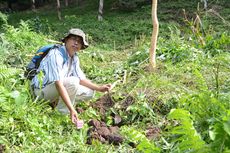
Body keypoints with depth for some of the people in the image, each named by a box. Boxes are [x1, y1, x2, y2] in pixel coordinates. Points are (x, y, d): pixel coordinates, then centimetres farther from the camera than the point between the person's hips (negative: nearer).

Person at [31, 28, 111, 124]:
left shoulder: (74, 58, 3)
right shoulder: (56, 55, -26)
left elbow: (81, 78, 11)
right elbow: (59, 84, -34)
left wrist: (99, 88, -4)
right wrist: (72, 109, -39)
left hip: (56, 90, 9)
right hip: (42, 89, -9)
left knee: (89, 92, 2)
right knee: (73, 82, -32)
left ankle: (56, 102, 3)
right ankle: (61, 114, -17)